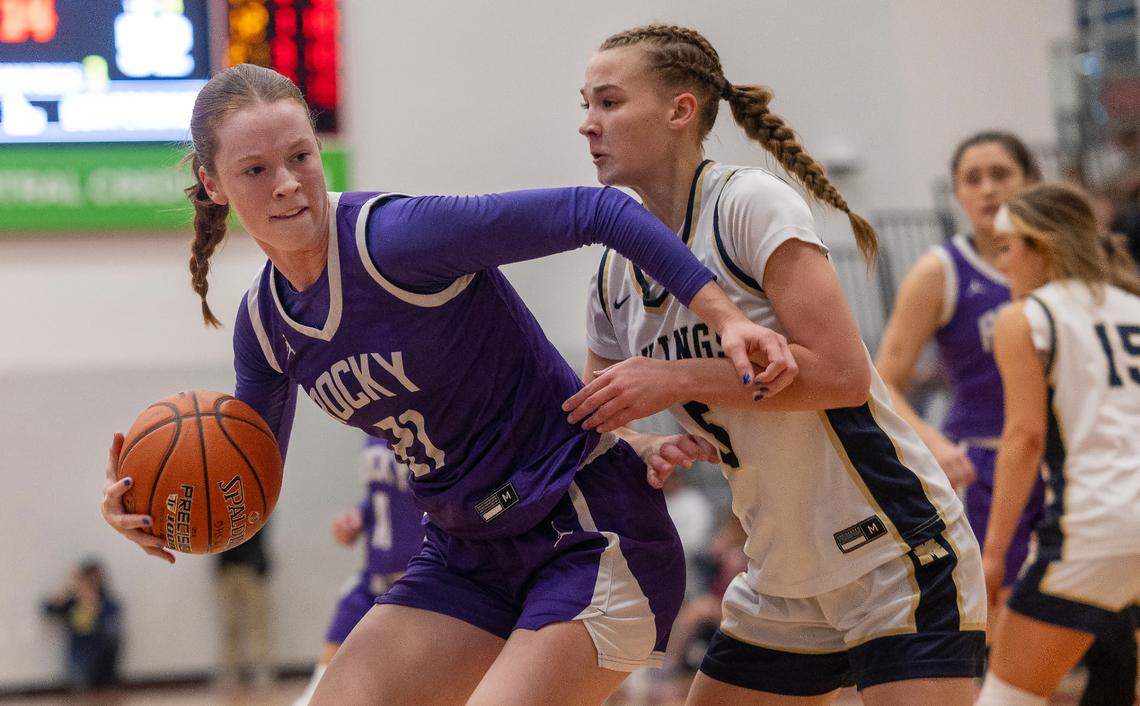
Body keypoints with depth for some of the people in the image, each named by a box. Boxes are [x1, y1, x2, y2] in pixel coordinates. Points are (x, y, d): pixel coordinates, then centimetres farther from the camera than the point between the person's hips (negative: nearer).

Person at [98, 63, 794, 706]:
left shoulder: (392, 237, -22)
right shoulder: (264, 325, 2)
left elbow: (599, 212, -21)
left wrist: (727, 317, -29)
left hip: (592, 535, -7)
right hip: (468, 556, 8)